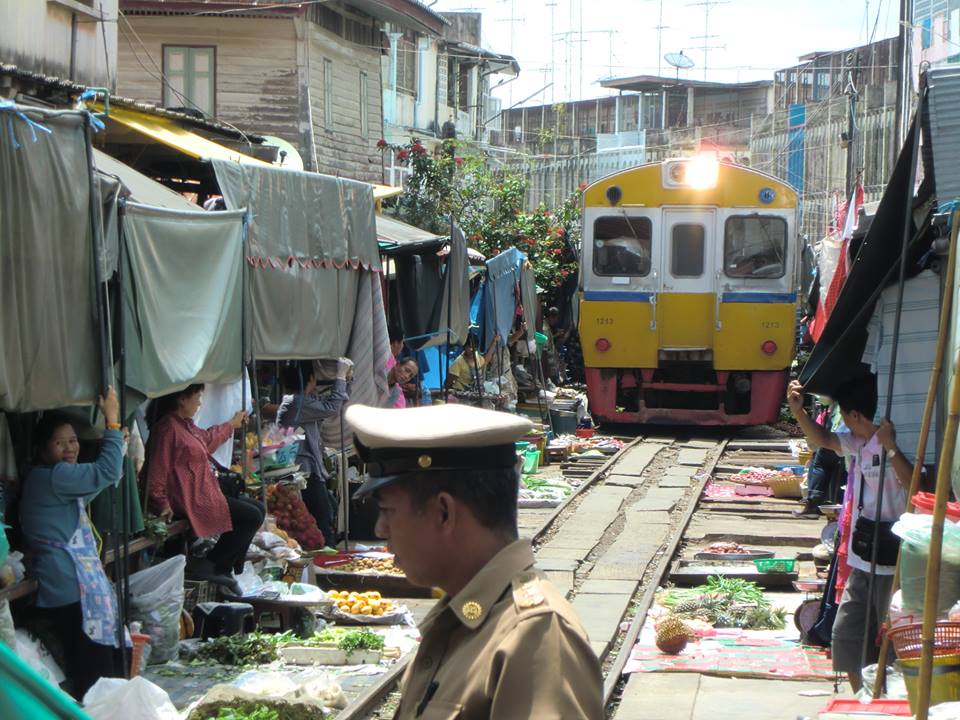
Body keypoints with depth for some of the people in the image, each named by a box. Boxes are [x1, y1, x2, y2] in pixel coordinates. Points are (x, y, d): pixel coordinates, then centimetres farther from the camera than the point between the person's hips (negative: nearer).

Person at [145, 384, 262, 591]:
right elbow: (157, 472, -23)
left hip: (202, 494, 11)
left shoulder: (185, 424, 15)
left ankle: (225, 572, 13)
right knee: (252, 516, -13)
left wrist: (232, 424, 50)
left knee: (257, 509, 14)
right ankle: (209, 566, -5)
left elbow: (206, 439, 38)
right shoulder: (168, 427, -18)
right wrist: (162, 504, -24)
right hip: (189, 500, -11)